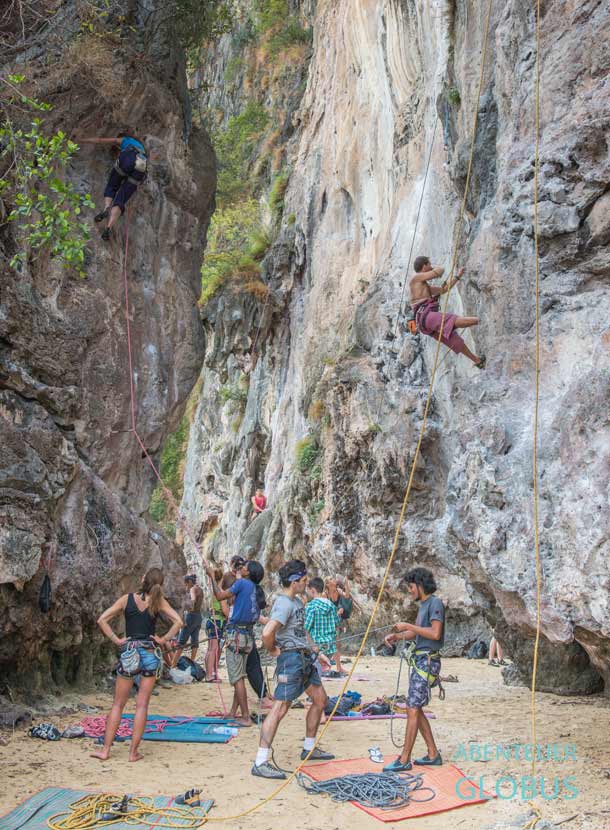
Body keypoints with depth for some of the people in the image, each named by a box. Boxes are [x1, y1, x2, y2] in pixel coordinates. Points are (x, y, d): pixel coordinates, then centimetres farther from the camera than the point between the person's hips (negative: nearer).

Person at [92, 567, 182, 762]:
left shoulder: (127, 599, -1)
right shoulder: (159, 602, -3)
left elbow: (102, 620, -5)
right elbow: (178, 621, -12)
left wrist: (116, 640, -1)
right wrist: (164, 639, -5)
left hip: (129, 652, 0)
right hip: (151, 653, 0)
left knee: (118, 704, 11)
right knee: (142, 704, 6)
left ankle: (105, 750, 12)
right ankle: (133, 751, 7)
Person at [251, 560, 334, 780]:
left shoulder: (297, 600, 13)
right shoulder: (284, 604, -19)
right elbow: (267, 632, -33)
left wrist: (314, 649, 21)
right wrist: (272, 650, -16)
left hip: (305, 658, 10)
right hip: (291, 658, -10)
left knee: (320, 699, 17)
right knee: (280, 708, -12)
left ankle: (309, 749, 30)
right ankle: (260, 763, -10)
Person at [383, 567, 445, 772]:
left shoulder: (435, 603, -12)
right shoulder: (423, 604, 16)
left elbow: (435, 633, -23)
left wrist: (408, 626, -18)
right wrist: (397, 636, 7)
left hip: (427, 661, -10)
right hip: (419, 660, 10)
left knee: (413, 709, -8)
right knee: (415, 709, 13)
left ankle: (404, 760, -4)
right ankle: (433, 755, 20)